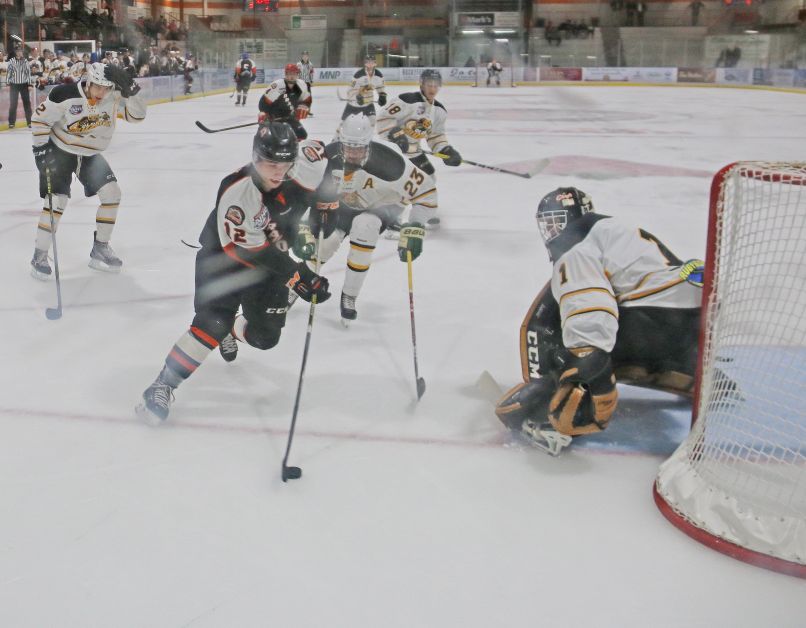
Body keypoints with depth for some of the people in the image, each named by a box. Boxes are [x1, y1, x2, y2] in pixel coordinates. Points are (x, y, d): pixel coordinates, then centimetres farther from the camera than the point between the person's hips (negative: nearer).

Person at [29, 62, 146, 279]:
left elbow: (136, 115, -16)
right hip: (60, 151, -5)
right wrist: (41, 148, -16)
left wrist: (130, 90, -30)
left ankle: (100, 249, 6)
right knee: (57, 201, -15)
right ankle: (39, 257, -2)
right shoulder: (65, 95, -23)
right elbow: (40, 118, -14)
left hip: (90, 155, 5)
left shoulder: (114, 98, -13)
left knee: (112, 193, -8)